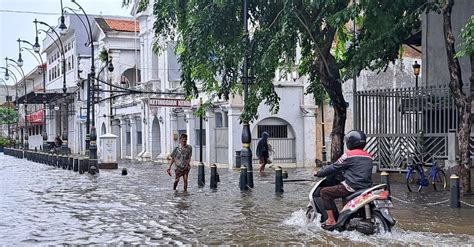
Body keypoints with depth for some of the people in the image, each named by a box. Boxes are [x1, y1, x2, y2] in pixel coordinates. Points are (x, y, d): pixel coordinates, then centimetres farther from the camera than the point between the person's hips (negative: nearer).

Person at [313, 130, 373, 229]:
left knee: (324, 192, 0)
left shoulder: (349, 154, -8)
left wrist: (319, 173, 10)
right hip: (366, 187, 9)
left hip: (352, 186, -8)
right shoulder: (368, 156, 15)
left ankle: (331, 220, -6)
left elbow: (335, 168, -4)